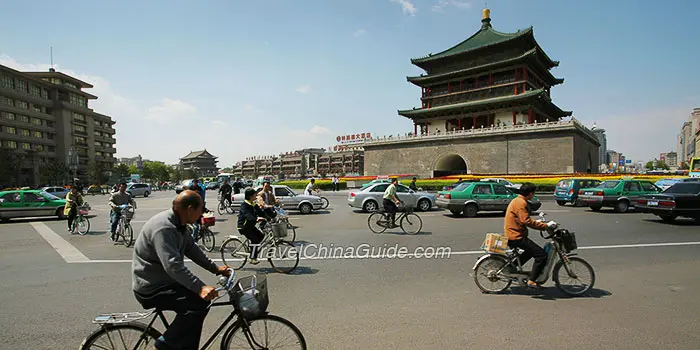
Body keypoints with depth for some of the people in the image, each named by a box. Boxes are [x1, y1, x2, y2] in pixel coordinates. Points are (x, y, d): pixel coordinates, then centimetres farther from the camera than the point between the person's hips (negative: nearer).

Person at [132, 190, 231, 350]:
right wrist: (200, 287, -42)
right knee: (200, 302, -24)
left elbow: (191, 248, 12)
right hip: (151, 289, -10)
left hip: (163, 281, 10)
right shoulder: (163, 227, -28)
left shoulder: (177, 224, 5)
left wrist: (215, 268, 8)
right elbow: (172, 265, -37)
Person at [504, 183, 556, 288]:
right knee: (542, 255, -9)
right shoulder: (521, 203, -17)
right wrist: (545, 225, -20)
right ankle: (532, 281, -4)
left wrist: (537, 222, 21)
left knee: (531, 251, 29)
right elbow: (526, 221, -25)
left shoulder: (516, 200, 15)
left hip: (512, 235, 11)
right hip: (516, 237, -11)